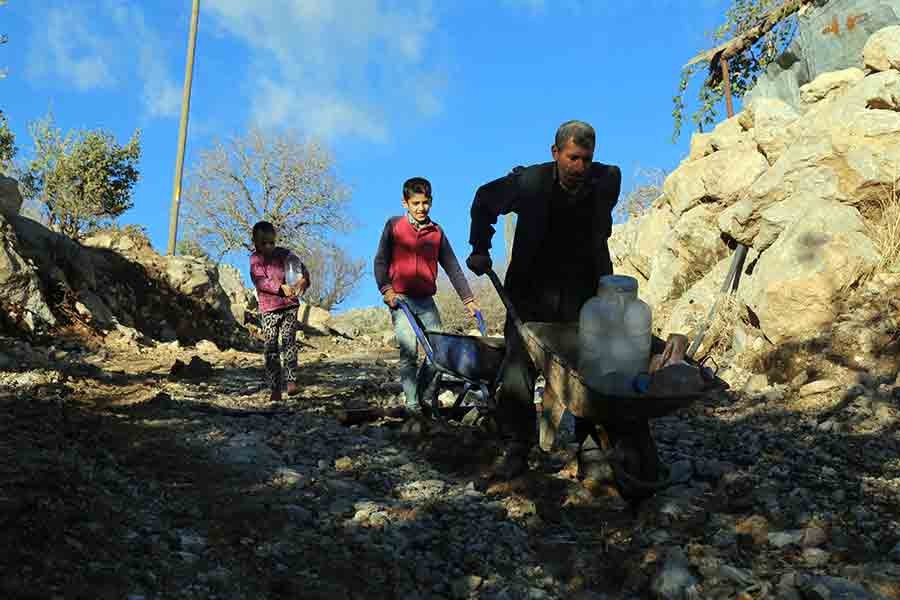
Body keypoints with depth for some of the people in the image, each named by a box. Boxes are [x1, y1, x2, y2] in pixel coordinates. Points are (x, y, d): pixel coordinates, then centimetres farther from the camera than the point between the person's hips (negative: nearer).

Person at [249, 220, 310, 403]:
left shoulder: (284, 254, 5)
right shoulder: (255, 260, 1)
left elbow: (301, 267, 5)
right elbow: (260, 281, -14)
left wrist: (303, 280, -19)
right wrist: (281, 287, -28)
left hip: (290, 306, 0)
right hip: (268, 309, 0)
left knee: (288, 341, -13)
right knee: (271, 348, 0)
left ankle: (291, 380, -8)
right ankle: (275, 389, 5)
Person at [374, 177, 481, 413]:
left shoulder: (437, 232, 12)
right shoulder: (394, 226, 5)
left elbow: (452, 267, 13)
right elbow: (380, 261, 3)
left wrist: (468, 299, 8)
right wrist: (386, 289, -12)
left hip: (426, 300, 3)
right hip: (400, 299, -3)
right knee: (409, 350, -13)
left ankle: (424, 397, 12)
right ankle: (412, 404, -8)